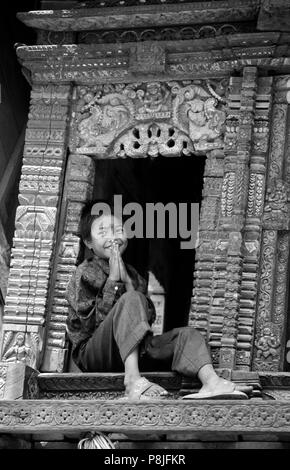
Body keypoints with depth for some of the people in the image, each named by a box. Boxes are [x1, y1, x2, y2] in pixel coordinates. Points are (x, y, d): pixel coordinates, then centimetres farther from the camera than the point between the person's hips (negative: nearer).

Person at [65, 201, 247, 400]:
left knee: (186, 334, -11)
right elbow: (92, 323, -14)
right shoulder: (85, 274, -1)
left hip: (131, 351, 6)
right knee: (131, 301, -30)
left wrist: (127, 281, -6)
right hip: (92, 353, -6)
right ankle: (133, 380, -45)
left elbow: (149, 318, 3)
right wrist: (113, 280, -14)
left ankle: (211, 381, -40)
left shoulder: (132, 274, 16)